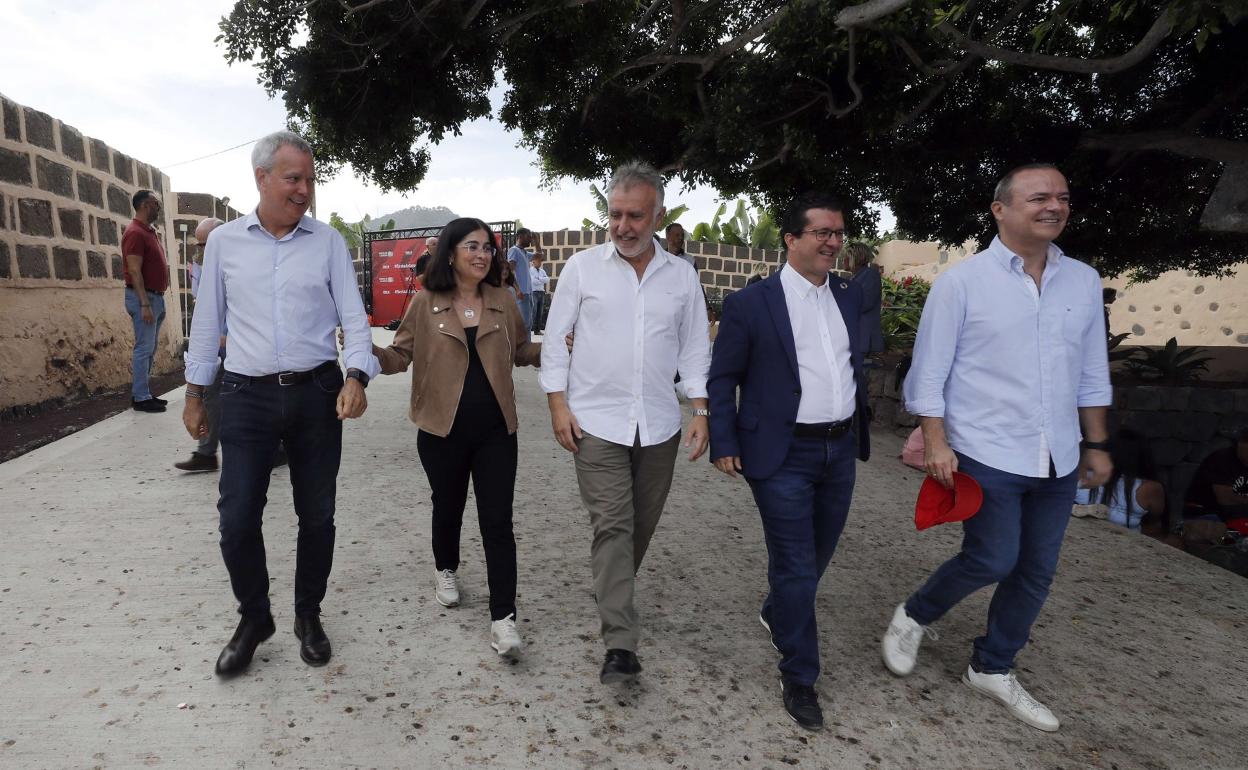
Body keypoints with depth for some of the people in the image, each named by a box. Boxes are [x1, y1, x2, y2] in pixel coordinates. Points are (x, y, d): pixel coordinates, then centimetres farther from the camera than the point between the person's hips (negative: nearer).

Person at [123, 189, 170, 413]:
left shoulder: (149, 231, 16)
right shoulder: (135, 233, -13)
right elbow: (134, 271, -19)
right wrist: (145, 304, -23)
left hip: (155, 297, 9)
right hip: (144, 297, -9)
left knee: (149, 350, 12)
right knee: (144, 349, -6)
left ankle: (144, 393, 19)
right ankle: (140, 398, -2)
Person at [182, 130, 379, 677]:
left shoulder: (328, 241, 2)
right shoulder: (224, 241, 4)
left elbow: (353, 316, -1)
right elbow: (207, 322, 10)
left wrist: (356, 376, -17)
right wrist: (194, 395, 11)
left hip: (317, 394, 0)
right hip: (246, 396, 1)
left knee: (317, 516, 9)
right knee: (237, 519, 0)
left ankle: (308, 616, 29)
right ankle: (253, 618, 24)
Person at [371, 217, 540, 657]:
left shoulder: (503, 302, 3)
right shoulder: (425, 304, -3)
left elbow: (521, 351, 15)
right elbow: (400, 357, 2)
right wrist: (369, 351, -18)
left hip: (496, 430, 1)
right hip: (443, 429, 0)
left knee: (497, 522, -2)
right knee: (448, 507, 19)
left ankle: (503, 617, 3)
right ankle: (446, 570, 48)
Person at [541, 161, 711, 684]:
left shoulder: (681, 276, 5)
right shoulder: (582, 267, -1)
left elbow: (694, 349, 9)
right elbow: (555, 340, 2)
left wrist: (701, 412, 2)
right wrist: (558, 405, -6)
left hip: (659, 425, 3)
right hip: (597, 422, -3)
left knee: (641, 526, 12)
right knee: (612, 526, -8)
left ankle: (613, 595, 37)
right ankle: (621, 645, -5)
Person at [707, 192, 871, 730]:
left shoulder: (848, 296, 9)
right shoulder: (750, 303, -9)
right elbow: (721, 379, -5)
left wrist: (859, 430, 15)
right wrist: (724, 444, -10)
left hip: (840, 450, 6)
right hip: (784, 454, -6)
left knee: (818, 556, 20)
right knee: (795, 566, -1)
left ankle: (776, 613, 48)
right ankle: (799, 678, 17)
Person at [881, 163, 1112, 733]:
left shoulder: (1084, 281, 6)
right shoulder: (962, 282, -9)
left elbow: (1091, 372, 13)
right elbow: (929, 371, -8)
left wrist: (1096, 445, 13)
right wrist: (935, 443, -13)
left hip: (1058, 460, 6)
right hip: (985, 455, -5)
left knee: (1036, 572, 11)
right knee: (992, 560, -4)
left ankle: (992, 669, 31)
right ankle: (913, 617, 25)